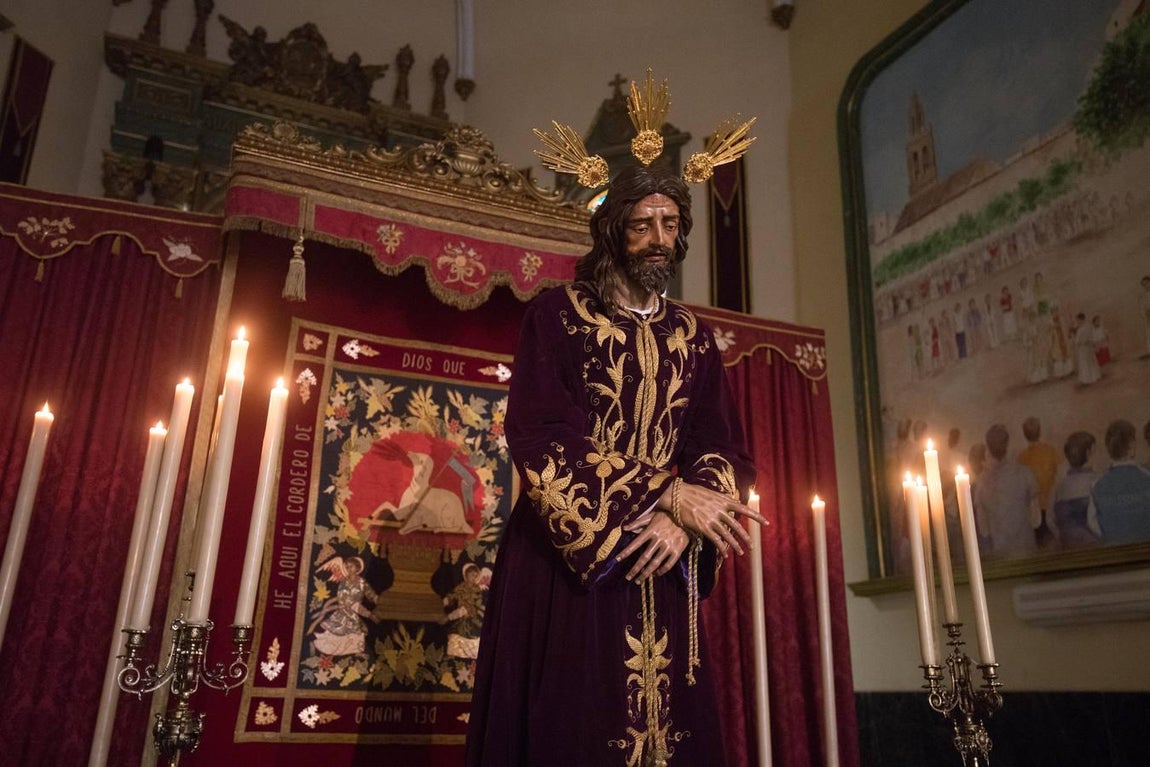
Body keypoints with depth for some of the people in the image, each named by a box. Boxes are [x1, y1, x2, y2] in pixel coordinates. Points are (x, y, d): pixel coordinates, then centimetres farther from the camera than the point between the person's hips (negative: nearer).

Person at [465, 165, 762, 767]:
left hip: (660, 573, 4)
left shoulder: (694, 338, 13)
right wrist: (667, 493, -16)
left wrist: (684, 521, -15)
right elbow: (537, 438, -12)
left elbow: (727, 451, 6)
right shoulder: (558, 314, 0)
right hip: (563, 565, -3)